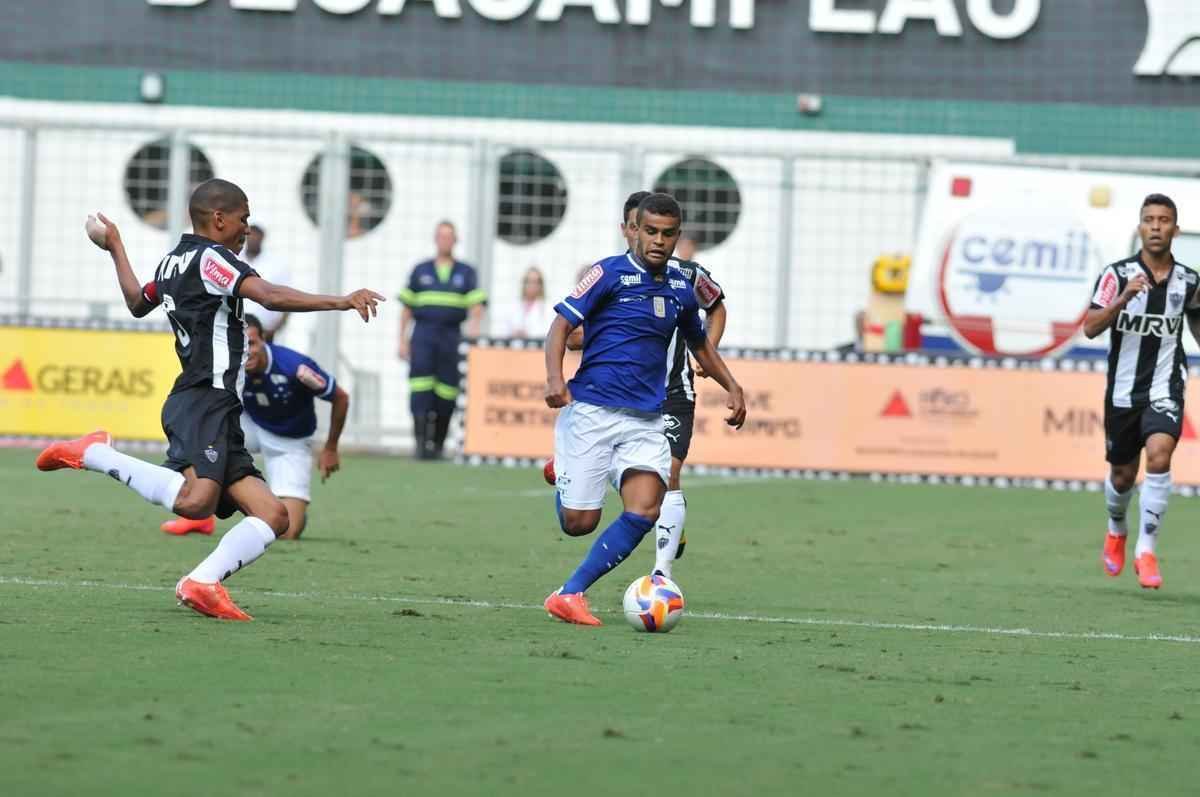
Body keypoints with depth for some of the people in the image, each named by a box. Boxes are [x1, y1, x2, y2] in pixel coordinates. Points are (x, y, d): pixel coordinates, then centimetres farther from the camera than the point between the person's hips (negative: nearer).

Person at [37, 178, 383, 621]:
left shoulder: (173, 261, 22)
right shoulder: (210, 258, -5)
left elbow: (137, 302, 42)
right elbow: (270, 296, -21)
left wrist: (116, 249, 57)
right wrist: (340, 301, -23)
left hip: (219, 417, 11)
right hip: (204, 405, -11)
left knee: (273, 516, 2)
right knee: (196, 500, -33)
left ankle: (203, 583, -14)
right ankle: (93, 454, -13)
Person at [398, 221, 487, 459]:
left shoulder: (466, 273, 12)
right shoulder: (420, 270, 14)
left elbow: (476, 304, 2)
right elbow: (407, 308, 15)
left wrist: (475, 322, -20)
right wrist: (402, 340, 8)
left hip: (451, 337, 0)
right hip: (423, 335, 0)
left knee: (446, 393, -2)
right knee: (420, 382, -18)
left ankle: (437, 444, 7)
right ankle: (421, 439, -22)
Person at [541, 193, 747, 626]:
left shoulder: (680, 290, 13)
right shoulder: (610, 273, -5)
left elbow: (699, 343, 31)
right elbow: (561, 325, -9)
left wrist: (732, 387, 21)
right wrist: (555, 379, -25)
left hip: (646, 419, 5)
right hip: (591, 410, -5)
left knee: (645, 510, -18)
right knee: (579, 522, -6)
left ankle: (570, 594, -8)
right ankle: (562, 478, 32)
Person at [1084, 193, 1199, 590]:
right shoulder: (1117, 274, -8)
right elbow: (1090, 327, -16)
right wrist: (1124, 298, -30)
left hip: (1165, 389, 0)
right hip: (1123, 389, 0)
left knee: (1159, 457, -24)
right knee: (1123, 474, 13)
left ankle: (1146, 551, -18)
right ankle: (1116, 530, 46)